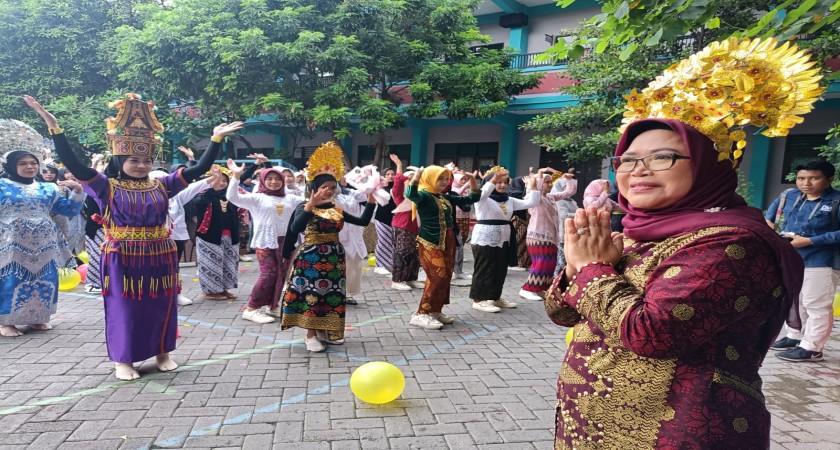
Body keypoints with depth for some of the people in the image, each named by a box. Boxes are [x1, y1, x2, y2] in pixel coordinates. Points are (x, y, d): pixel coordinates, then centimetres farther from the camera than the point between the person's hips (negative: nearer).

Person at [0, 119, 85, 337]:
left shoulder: (47, 189, 12)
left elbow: (69, 209, 14)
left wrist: (77, 192, 1)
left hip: (43, 247, 4)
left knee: (45, 282, 7)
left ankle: (37, 317, 21)